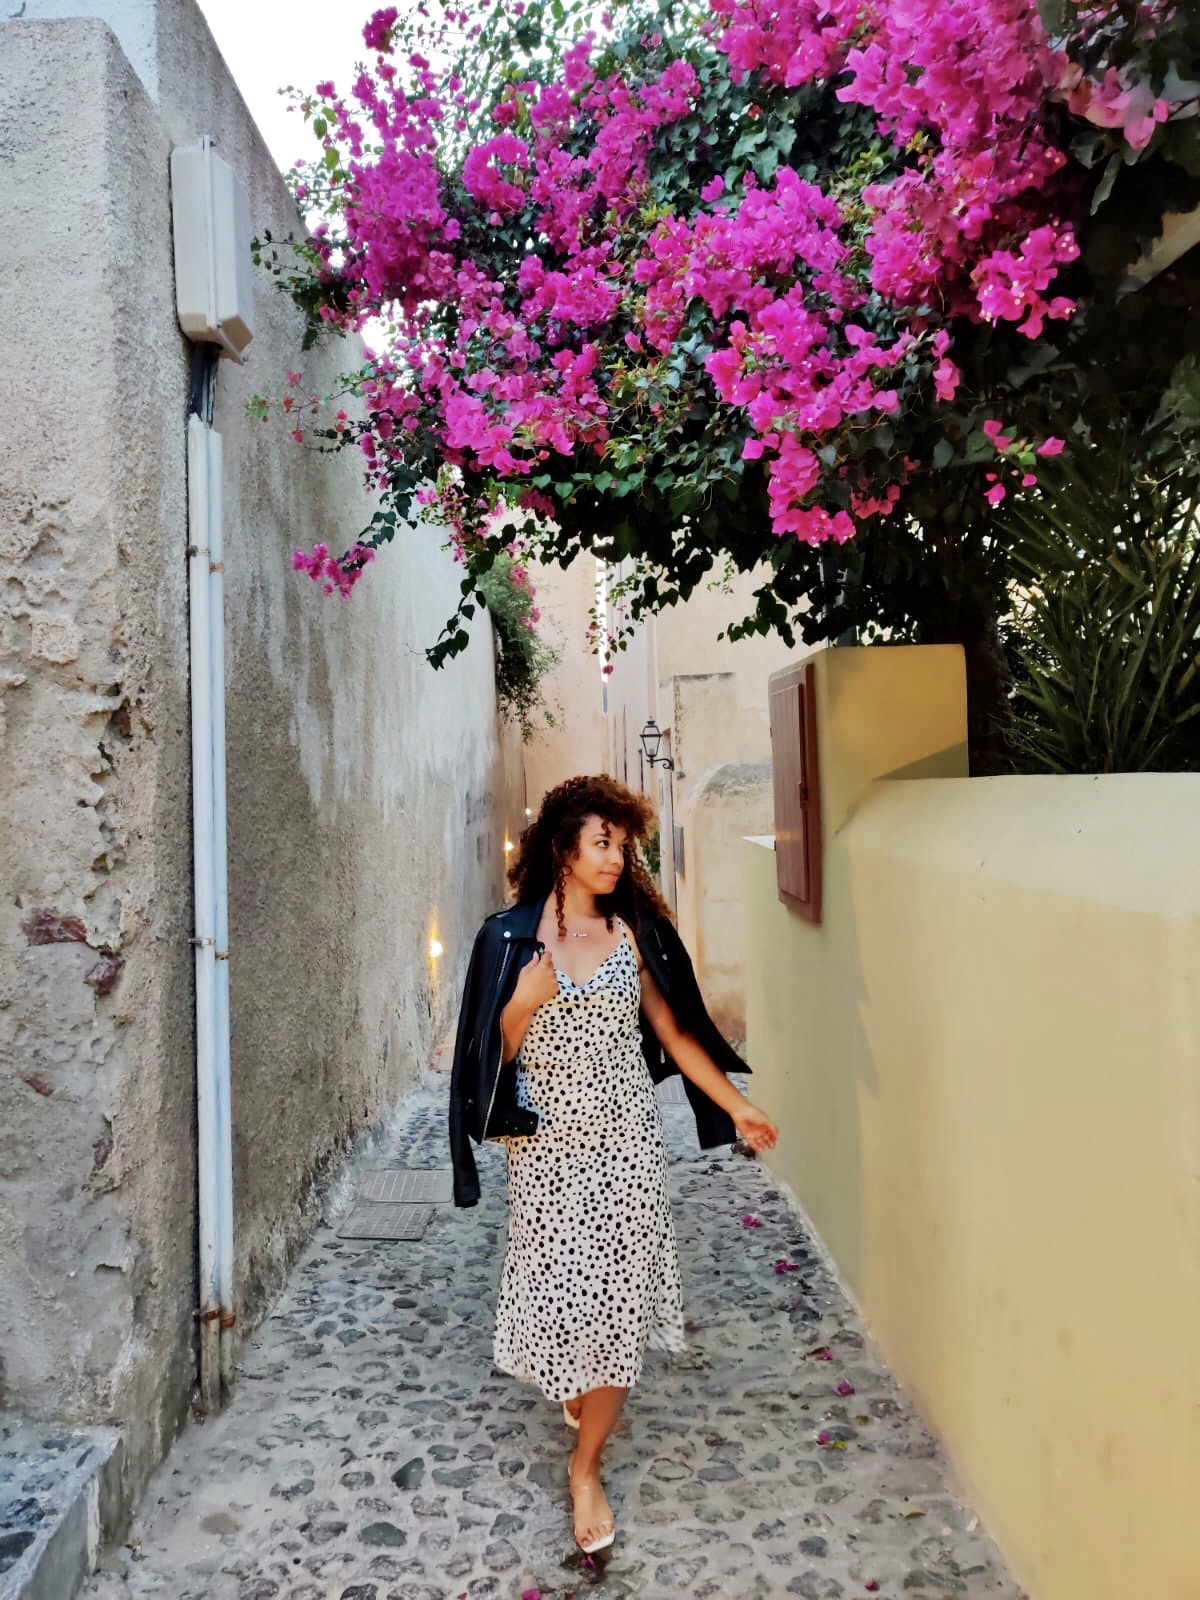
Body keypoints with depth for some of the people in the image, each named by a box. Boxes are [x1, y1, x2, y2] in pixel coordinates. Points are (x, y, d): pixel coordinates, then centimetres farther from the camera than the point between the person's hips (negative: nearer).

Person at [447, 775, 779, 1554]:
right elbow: (492, 1055, -4)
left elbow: (676, 1032, 6)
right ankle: (577, 1381, 40)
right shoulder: (510, 936, -5)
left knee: (617, 1294, 2)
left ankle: (586, 1466, 19)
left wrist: (737, 1106, 4)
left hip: (625, 1139, 1)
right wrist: (526, 997, -21)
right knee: (558, 1283, 4)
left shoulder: (634, 933, 1)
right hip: (548, 1144, -1)